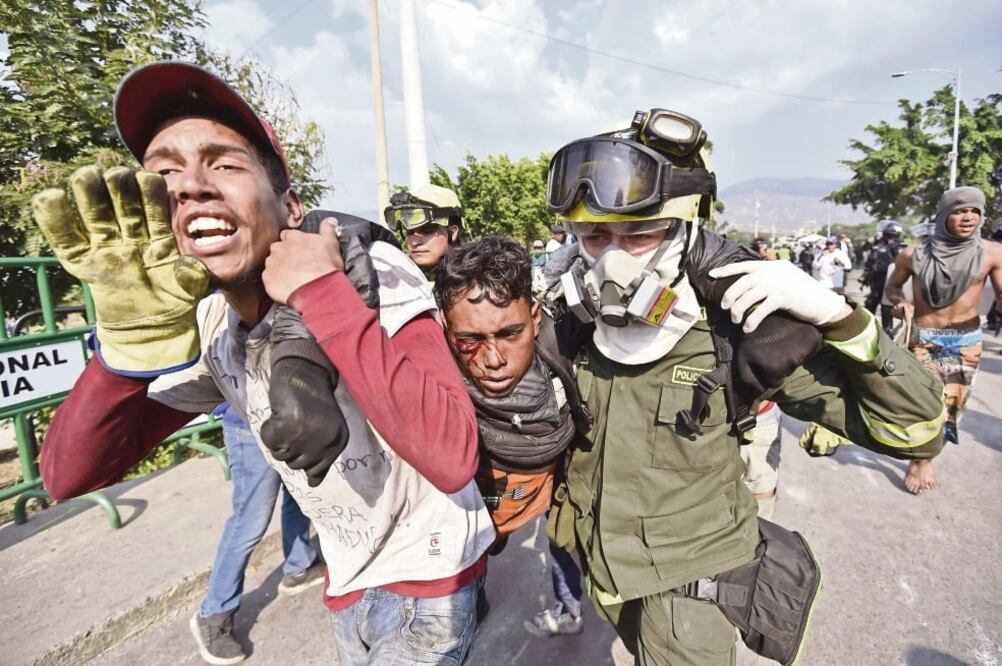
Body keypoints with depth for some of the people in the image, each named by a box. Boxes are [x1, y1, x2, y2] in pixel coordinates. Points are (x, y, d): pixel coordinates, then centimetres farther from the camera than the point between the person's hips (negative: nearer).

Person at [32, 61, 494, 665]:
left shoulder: (374, 273, -25)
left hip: (427, 575, -5)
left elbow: (452, 456, -36)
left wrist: (324, 294, -35)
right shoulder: (206, 325, -6)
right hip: (349, 581, 6)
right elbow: (70, 477, -8)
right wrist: (133, 345, -25)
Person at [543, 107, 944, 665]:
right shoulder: (569, 324, -14)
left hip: (687, 582, -4)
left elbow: (914, 429, -21)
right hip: (597, 566, 5)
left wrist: (836, 314, -33)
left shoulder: (736, 331, -24)